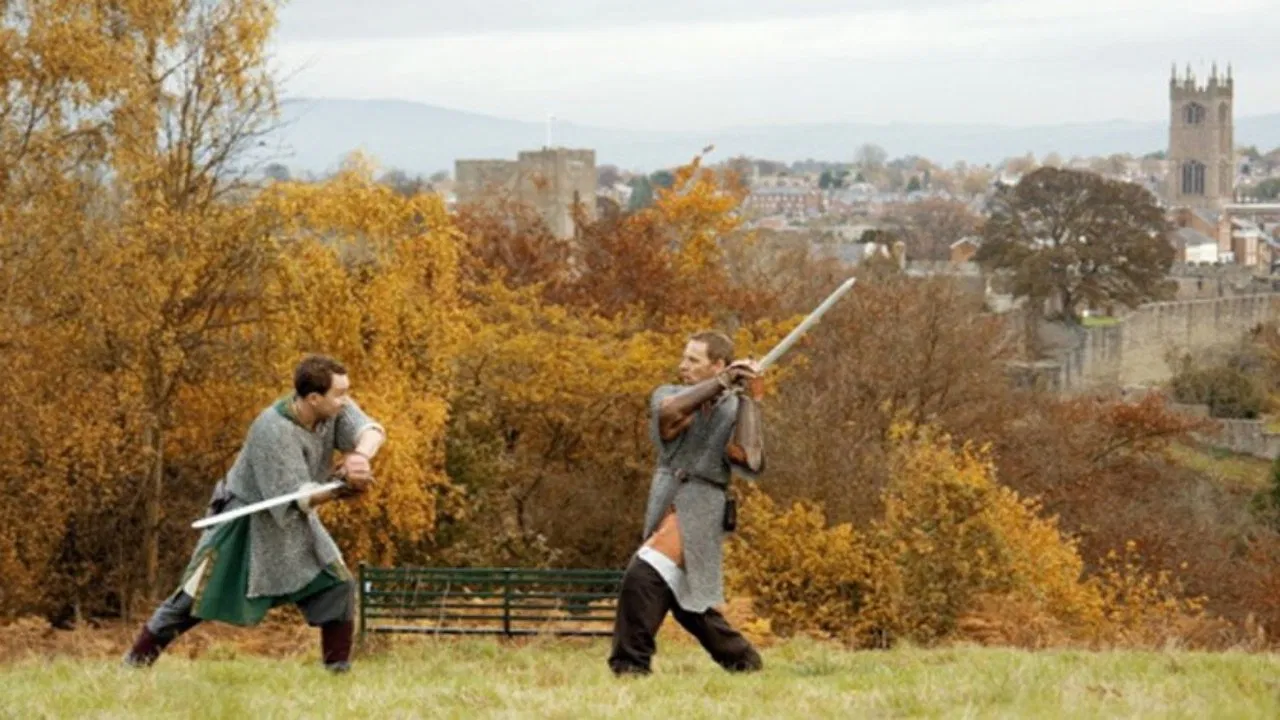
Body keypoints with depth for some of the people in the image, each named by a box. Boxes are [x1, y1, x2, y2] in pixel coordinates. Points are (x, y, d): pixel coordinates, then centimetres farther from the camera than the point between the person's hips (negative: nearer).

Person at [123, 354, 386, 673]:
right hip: (245, 521, -6)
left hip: (297, 521, 6)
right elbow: (295, 497, -33)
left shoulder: (334, 408, -15)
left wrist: (360, 457, -48)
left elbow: (371, 430, -26)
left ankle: (339, 670, 4)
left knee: (338, 587, -5)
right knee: (194, 598, -4)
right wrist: (341, 489, -46)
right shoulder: (273, 431, -33)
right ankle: (136, 660, 8)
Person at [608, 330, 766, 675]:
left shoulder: (736, 409, 1)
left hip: (701, 508, -6)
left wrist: (751, 399, -14)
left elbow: (749, 461, -16)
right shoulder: (668, 394, 10)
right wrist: (721, 384, -20)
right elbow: (669, 413, -16)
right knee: (688, 603, 15)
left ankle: (630, 666, -20)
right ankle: (744, 662, 31)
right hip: (669, 504, 6)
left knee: (643, 577, -23)